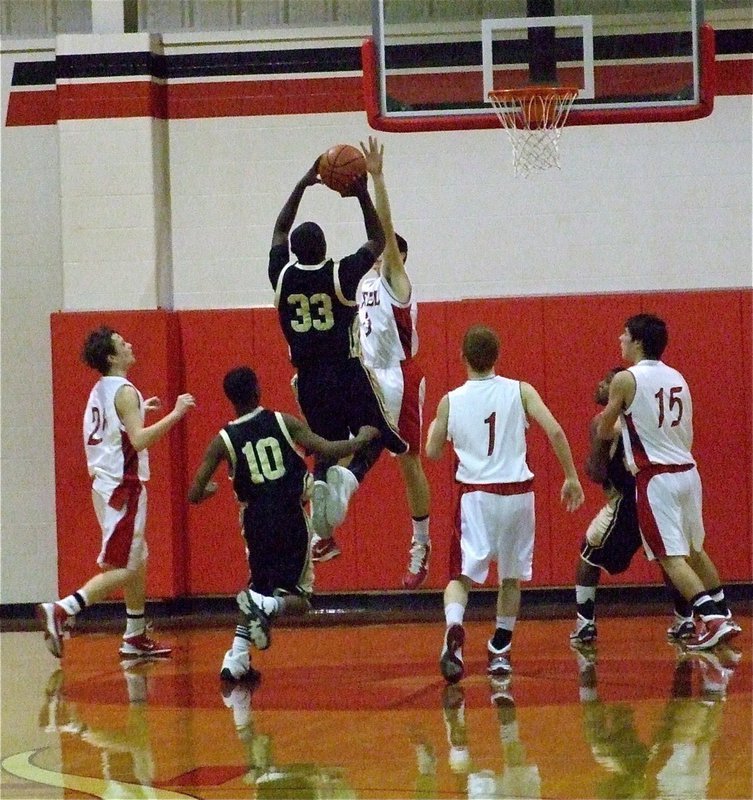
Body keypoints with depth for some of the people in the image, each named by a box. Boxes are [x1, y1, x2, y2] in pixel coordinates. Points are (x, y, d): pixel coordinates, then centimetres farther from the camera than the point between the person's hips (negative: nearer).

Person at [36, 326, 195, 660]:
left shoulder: (101, 391, 12)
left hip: (107, 483, 10)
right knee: (122, 568, -9)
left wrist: (139, 410, 27)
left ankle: (136, 638, 23)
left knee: (138, 561, 18)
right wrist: (175, 414, -25)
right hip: (123, 487, -10)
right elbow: (138, 440, -26)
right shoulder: (124, 392, -16)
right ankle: (60, 611, -22)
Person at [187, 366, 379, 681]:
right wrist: (361, 439, 13)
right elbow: (328, 450, -5)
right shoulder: (284, 422, -2)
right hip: (291, 520, -2)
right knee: (297, 599, 9)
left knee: (260, 589, 25)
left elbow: (195, 495, 0)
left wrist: (210, 490, 24)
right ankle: (265, 606, -25)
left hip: (256, 522, 2)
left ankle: (237, 658, 11)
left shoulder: (223, 440, 1)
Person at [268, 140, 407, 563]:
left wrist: (302, 186, 18)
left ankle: (324, 536, -7)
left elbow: (280, 232, 16)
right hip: (348, 373, -4)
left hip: (310, 380, 4)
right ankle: (349, 476, -22)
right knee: (374, 438, 13)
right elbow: (379, 242, 2)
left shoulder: (283, 277, -3)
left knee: (327, 450, 13)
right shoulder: (341, 274, -12)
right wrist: (363, 193, 1)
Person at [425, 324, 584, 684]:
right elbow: (554, 430, -8)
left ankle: (454, 630, -30)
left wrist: (433, 427, 32)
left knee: (461, 575, -1)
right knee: (511, 577, 19)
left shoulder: (450, 401, 1)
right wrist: (572, 477, 0)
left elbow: (432, 452, 12)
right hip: (517, 494, 1)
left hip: (475, 495, -1)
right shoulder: (520, 391, 1)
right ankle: (500, 652, 24)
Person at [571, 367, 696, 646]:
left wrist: (589, 466, 10)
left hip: (627, 500, -6)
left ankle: (585, 624, 7)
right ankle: (685, 621, 23)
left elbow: (598, 474, -11)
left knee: (589, 554, 13)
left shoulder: (603, 423, -6)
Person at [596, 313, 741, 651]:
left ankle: (711, 618, -16)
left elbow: (603, 431, 1)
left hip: (657, 478, -7)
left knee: (671, 556, -5)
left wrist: (610, 423, 24)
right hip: (687, 471, 7)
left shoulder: (626, 380, -10)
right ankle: (723, 616, 25)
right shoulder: (677, 378, 11)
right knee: (695, 549, 21)